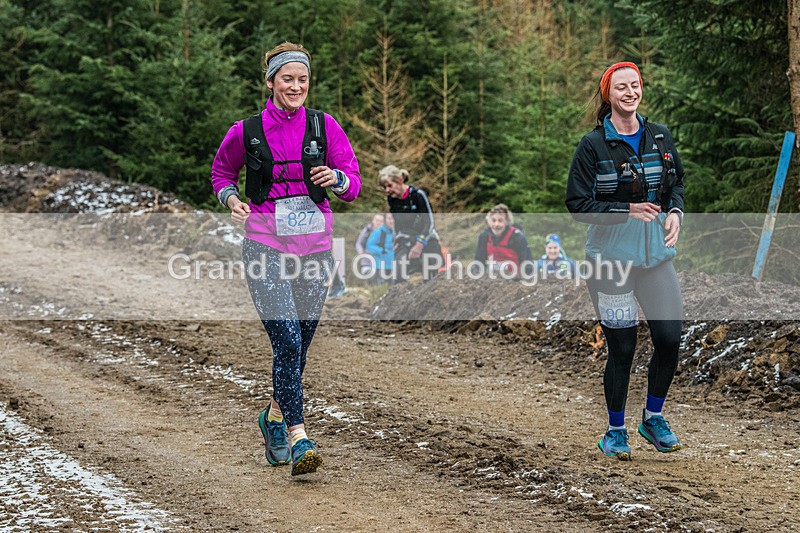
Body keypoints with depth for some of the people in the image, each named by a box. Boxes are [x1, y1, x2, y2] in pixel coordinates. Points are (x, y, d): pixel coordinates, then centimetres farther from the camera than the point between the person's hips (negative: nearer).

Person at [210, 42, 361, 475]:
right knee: (286, 340, -17)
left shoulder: (324, 126, 3)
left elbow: (354, 186, 3)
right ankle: (298, 439, -17)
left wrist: (337, 178, -19)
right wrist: (231, 199, -1)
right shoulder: (246, 132, 0)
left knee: (299, 342, 11)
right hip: (266, 246, -3)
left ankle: (275, 416, 36)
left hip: (315, 244, 3)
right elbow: (221, 170, 19)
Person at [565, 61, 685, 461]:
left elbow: (676, 184, 19)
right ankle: (615, 431, 17)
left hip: (656, 253, 4)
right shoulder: (593, 145, -6)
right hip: (610, 257, -4)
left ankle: (654, 417, 20)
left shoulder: (660, 137, 7)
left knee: (670, 338, -3)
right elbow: (578, 205, -8)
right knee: (621, 348, -1)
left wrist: (675, 211, -2)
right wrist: (628, 210, -19)